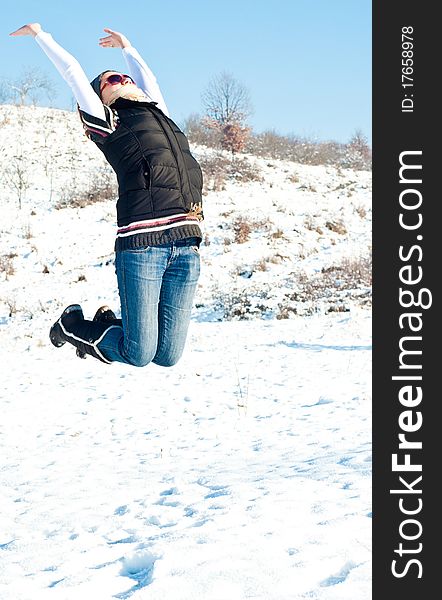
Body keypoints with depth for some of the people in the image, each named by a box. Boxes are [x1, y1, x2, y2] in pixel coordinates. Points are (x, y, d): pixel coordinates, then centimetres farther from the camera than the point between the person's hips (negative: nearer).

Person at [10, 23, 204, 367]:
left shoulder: (157, 113, 26)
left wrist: (126, 46, 56)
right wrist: (40, 35, 24)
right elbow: (74, 73, 13)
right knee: (139, 355, -4)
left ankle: (109, 323, 30)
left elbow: (147, 76, 40)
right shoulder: (107, 122, 9)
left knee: (167, 357, 2)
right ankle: (74, 325, 23)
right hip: (141, 244, -6)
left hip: (186, 243, 6)